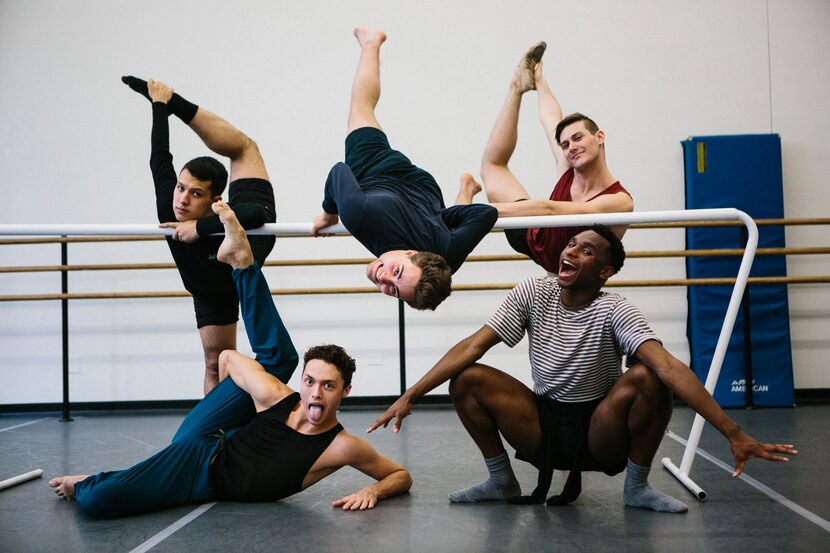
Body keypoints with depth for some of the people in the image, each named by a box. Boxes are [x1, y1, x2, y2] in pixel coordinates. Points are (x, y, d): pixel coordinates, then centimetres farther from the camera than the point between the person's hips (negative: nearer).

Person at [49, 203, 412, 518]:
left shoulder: (343, 447, -20)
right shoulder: (275, 397, -16)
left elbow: (402, 476, -11)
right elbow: (227, 356, -2)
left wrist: (372, 491, -27)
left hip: (206, 485, -1)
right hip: (196, 448, 1)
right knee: (277, 357, -6)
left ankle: (82, 485, 13)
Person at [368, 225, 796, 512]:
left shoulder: (613, 311, -17)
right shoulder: (533, 294, -8)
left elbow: (668, 366, -31)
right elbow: (474, 345, -12)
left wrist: (734, 433, -40)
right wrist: (411, 395, -19)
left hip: (600, 435, -2)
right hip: (541, 427, 3)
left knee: (646, 377, -30)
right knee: (466, 379, -17)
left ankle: (636, 487, -6)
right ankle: (502, 481, 4)